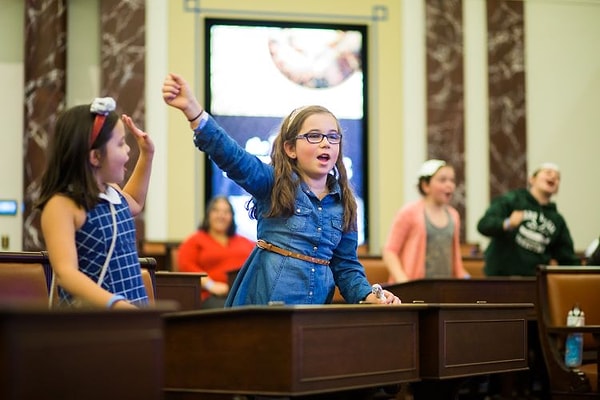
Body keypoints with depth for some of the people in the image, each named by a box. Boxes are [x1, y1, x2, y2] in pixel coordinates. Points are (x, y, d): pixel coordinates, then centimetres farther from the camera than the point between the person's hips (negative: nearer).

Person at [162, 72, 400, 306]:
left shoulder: (343, 205, 10)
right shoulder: (274, 183, -2)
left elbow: (346, 266, 14)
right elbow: (230, 155, -18)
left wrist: (368, 296, -6)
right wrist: (191, 109, -33)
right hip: (265, 302, -4)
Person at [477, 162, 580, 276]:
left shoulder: (557, 220, 16)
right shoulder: (511, 200, 0)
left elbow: (568, 259, 16)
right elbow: (483, 225, -12)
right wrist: (508, 224, -31)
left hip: (536, 284, 5)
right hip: (501, 276, -5)